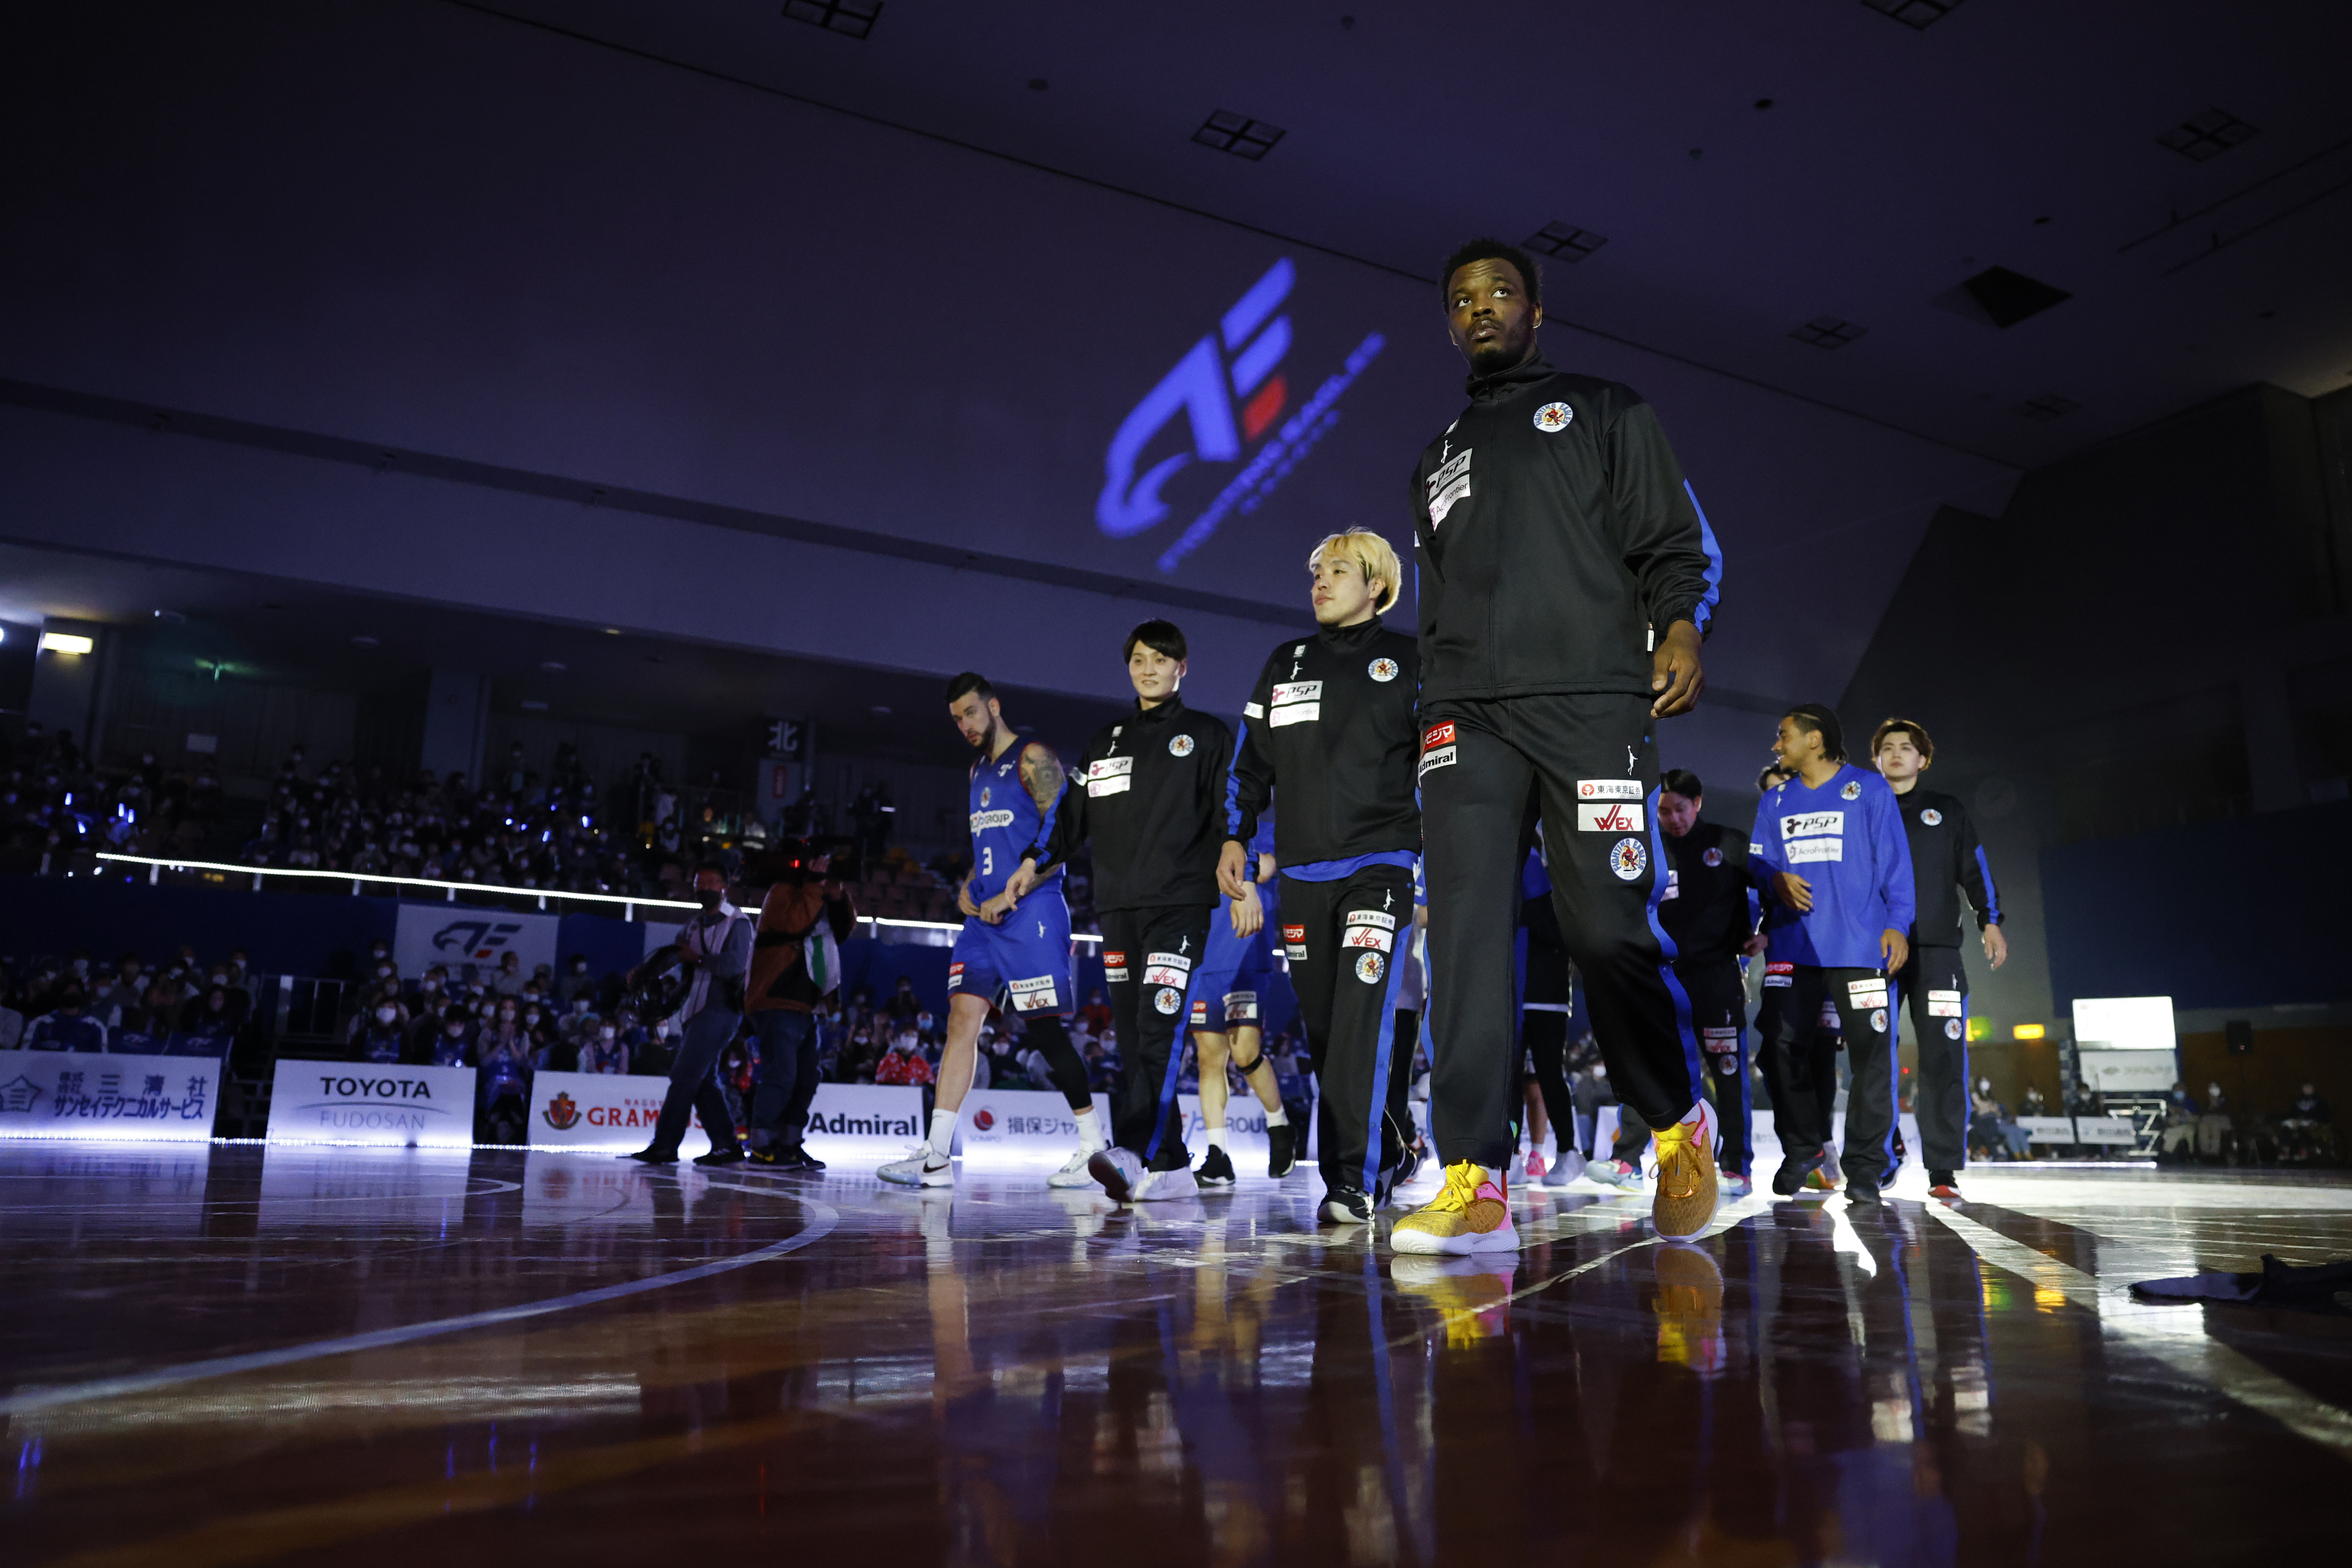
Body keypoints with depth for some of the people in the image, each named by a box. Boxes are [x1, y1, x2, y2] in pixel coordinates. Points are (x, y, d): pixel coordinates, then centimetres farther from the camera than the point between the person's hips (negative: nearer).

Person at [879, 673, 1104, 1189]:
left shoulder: (1034, 759, -5)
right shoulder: (978, 772, 21)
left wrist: (1011, 896, -16)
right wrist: (967, 890, 10)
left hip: (1031, 914, -8)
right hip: (985, 916, 8)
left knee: (1046, 1030, -4)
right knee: (963, 1018, -3)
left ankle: (1095, 1143, 9)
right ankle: (936, 1155, -5)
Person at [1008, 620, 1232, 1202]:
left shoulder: (1209, 737, 10)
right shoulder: (1104, 744, 23)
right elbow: (1073, 815, 22)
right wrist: (1035, 862, 11)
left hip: (1180, 902, -5)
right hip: (1117, 907, 5)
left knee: (1159, 1028, -18)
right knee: (1133, 1039, 1)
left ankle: (1134, 1152, -29)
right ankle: (1170, 1167, 5)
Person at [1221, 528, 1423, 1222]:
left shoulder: (1406, 661, 7)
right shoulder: (1285, 664, 17)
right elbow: (1252, 759, 17)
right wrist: (1235, 838, 7)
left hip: (1379, 865, -4)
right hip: (1302, 873, 4)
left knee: (1362, 1018, -17)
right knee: (1322, 1027, 6)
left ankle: (1352, 1178, -14)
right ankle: (1389, 1142, 25)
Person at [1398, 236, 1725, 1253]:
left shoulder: (1604, 412, 17)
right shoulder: (1440, 457, 29)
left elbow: (1673, 540, 7)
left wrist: (1681, 626, -12)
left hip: (1592, 700, -3)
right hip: (1468, 714, 4)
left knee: (1609, 929, -9)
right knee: (1464, 930, -11)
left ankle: (1682, 1132, 16)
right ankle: (1476, 1187, -12)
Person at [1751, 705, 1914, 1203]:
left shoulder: (1870, 791, 6)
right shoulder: (1775, 802, 17)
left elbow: (1894, 862, 2)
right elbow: (1757, 860, 16)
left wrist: (1897, 923, -7)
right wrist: (1777, 881, -7)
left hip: (1858, 946, -4)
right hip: (1792, 946, 4)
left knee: (1871, 1050, -6)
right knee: (1784, 1047, -1)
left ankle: (1865, 1165, 2)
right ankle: (1801, 1149, 17)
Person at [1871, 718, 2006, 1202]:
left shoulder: (1948, 812, 17)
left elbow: (1975, 868, 13)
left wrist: (1990, 921, 0)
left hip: (1937, 952, -1)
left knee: (1943, 1060, -7)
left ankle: (1944, 1171, -4)